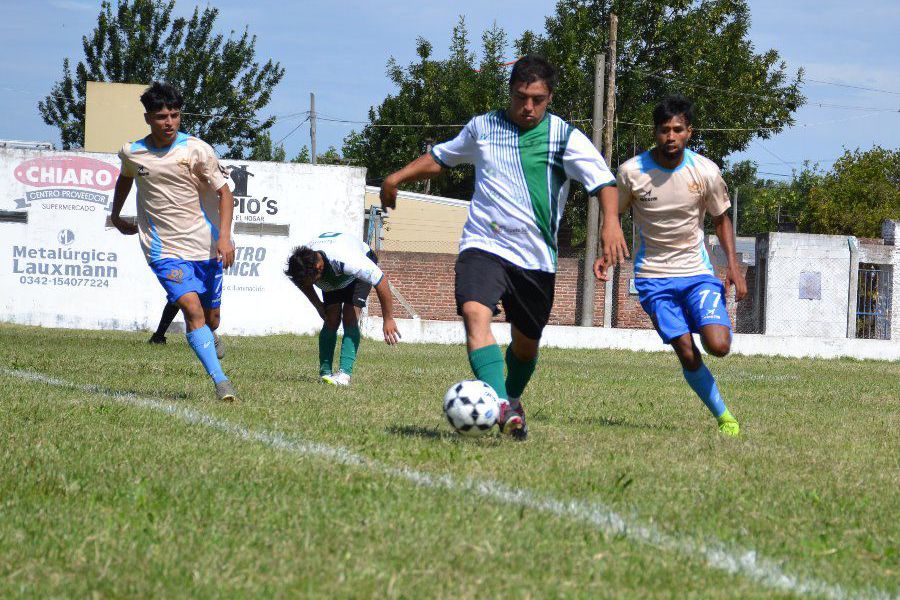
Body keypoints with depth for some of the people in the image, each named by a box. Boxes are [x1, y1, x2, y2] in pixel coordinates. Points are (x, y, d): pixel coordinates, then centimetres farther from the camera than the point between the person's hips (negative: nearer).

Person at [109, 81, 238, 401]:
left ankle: (209, 340, 48)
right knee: (192, 309, -20)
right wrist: (116, 216, 36)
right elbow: (125, 178, 24)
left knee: (211, 318, 10)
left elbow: (224, 193, -5)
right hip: (164, 250, 0)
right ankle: (220, 381, -23)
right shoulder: (132, 153, 0)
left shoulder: (196, 149, -7)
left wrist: (225, 237, -17)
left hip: (205, 246, 1)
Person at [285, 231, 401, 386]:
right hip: (332, 279, 4)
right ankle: (325, 372, -4)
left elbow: (381, 282, -36)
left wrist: (388, 320, -30)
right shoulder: (300, 264, -32)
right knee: (332, 320, -10)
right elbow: (303, 283, -3)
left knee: (350, 319, -20)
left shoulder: (347, 261, -47)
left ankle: (345, 373, -24)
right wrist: (318, 306, -7)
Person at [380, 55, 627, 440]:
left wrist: (611, 222, -28)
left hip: (536, 258, 0)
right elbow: (441, 157, 24)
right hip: (483, 246, 0)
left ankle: (512, 400, 43)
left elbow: (603, 181, -10)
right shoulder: (482, 128, 7)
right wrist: (399, 176, 12)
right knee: (475, 312, -28)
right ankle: (500, 405, -41)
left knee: (526, 344, 11)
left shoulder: (565, 137, -2)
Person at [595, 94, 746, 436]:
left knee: (718, 346, -18)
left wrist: (733, 266, -2)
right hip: (653, 276, -1)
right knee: (687, 355, -12)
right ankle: (723, 416, 8)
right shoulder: (632, 171, -9)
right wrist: (604, 253, -8)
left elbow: (721, 219, 8)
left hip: (697, 271, 1)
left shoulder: (706, 171, -6)